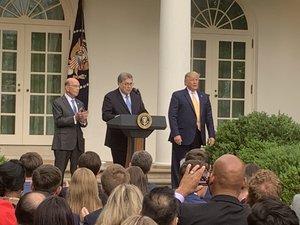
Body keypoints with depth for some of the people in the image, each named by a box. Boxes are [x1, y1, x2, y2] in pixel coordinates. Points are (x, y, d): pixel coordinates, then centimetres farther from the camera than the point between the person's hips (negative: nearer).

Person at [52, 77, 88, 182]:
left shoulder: (80, 104, 18)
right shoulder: (58, 102, -2)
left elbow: (84, 123, 14)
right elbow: (58, 121, -12)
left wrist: (83, 121, -10)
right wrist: (75, 118, -21)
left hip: (78, 143, 6)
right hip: (63, 143, -6)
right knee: (59, 172, -4)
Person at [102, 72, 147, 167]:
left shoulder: (136, 95, 14)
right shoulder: (110, 97, -2)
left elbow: (143, 111, 18)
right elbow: (105, 115, -11)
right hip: (118, 139, -4)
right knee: (120, 166, -1)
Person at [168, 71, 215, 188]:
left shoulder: (204, 97, 15)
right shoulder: (177, 95, 1)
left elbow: (209, 117, 15)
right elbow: (172, 116, -5)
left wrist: (211, 135, 6)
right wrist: (176, 134, -15)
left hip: (198, 137, 4)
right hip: (182, 137, -4)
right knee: (178, 166, -1)